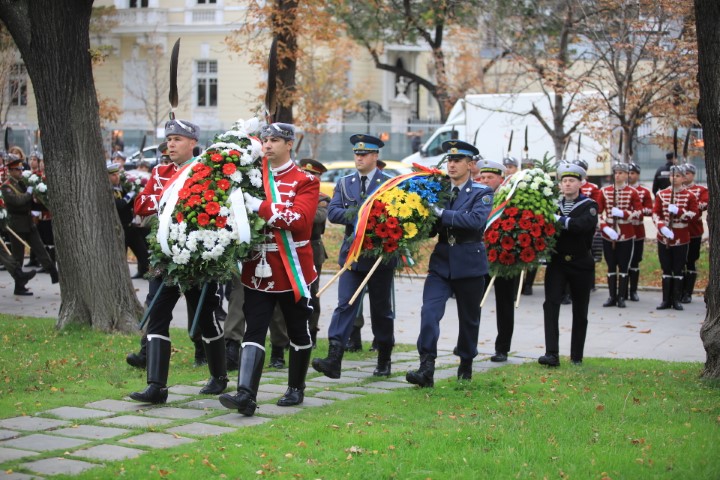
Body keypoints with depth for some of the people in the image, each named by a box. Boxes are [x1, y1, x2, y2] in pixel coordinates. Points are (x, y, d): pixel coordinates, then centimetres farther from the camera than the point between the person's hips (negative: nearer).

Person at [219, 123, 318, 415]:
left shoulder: (306, 181, -4)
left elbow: (300, 220, -20)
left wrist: (259, 207, -24)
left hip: (293, 270, -3)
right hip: (259, 270, 3)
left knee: (298, 331, 11)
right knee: (254, 330, -8)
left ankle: (296, 389, 27)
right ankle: (246, 395, -17)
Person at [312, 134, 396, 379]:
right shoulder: (344, 183, 10)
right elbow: (332, 211, -1)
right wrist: (355, 214, -17)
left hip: (380, 255, -2)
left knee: (381, 309, 8)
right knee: (345, 305, -9)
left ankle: (384, 361, 21)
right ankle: (333, 360, -17)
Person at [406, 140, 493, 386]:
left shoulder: (482, 193, -4)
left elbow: (476, 220, -22)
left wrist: (441, 213, -25)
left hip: (469, 264, -2)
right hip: (441, 262, 3)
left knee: (469, 318, 11)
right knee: (429, 312, -15)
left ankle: (466, 364, 30)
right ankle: (426, 368, -18)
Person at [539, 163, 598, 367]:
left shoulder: (589, 206, -3)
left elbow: (584, 224, -23)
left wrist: (559, 220, -27)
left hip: (581, 264, -1)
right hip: (557, 262, 1)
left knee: (580, 312, 7)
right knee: (551, 304, -15)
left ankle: (576, 356, 19)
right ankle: (552, 354, -19)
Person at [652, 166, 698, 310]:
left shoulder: (690, 196, 0)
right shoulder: (661, 194, 5)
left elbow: (694, 214, -7)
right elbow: (655, 213, 0)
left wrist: (678, 211, -21)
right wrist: (662, 226, -17)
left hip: (681, 238, -1)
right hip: (664, 237, 1)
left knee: (678, 270, 2)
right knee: (666, 270, 5)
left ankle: (677, 300, 9)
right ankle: (666, 300, 11)